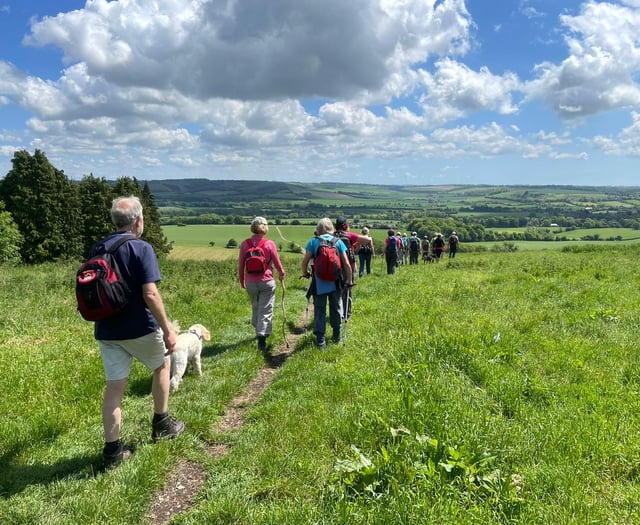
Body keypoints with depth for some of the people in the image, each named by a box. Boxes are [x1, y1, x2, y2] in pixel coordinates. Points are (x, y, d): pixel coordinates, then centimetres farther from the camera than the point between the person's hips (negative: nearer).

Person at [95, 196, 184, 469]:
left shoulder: (98, 249, 6)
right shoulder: (141, 248, -15)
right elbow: (150, 294, -22)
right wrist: (168, 330, -16)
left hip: (106, 331, 5)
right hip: (139, 329, -5)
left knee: (114, 386, 9)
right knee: (163, 365, 20)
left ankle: (112, 450, 13)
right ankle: (161, 424, 31)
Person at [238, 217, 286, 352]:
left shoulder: (245, 244, -2)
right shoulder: (269, 244, -8)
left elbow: (241, 265, 4)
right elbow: (277, 263, 1)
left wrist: (242, 281, 19)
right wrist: (282, 274, 21)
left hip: (250, 283, 3)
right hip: (266, 282, -3)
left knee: (255, 308, 21)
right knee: (265, 311, 1)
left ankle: (259, 331, 37)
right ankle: (261, 340, -6)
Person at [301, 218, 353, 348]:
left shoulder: (313, 241, -4)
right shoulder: (338, 241, -1)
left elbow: (305, 261, -7)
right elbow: (347, 264, -4)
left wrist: (305, 273, 12)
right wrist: (349, 280, 6)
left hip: (319, 282, -1)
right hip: (335, 282, 2)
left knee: (319, 310, 7)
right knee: (335, 308, 18)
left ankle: (320, 339, 7)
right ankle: (336, 335, 31)